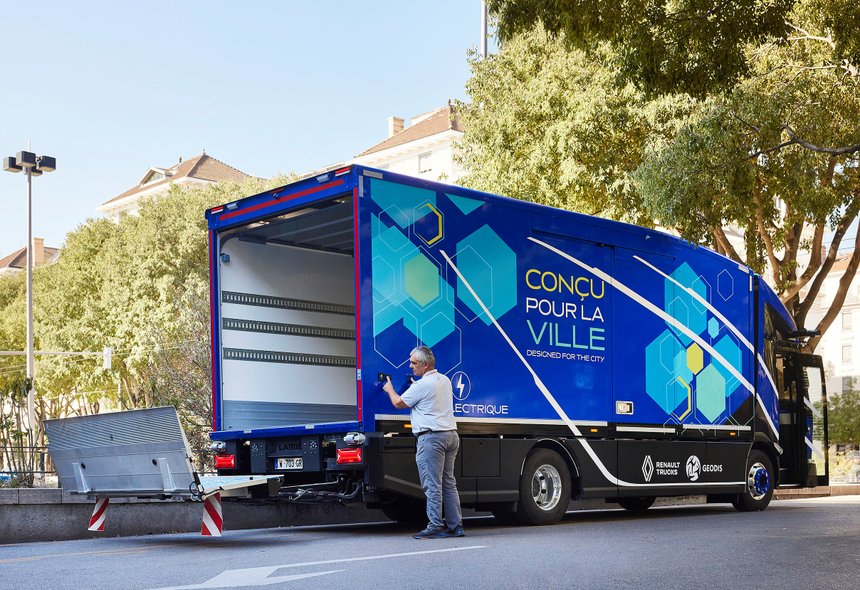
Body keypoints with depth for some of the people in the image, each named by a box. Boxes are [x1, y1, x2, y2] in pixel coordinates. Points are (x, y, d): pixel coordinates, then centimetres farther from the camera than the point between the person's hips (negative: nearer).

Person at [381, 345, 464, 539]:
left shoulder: (422, 385, -11)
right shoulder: (445, 380, 15)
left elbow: (398, 403, 0)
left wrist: (389, 389, 18)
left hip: (431, 437, -9)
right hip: (451, 434, 9)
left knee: (432, 485, -7)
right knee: (449, 483, 11)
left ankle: (435, 527, -8)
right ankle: (455, 525, 10)